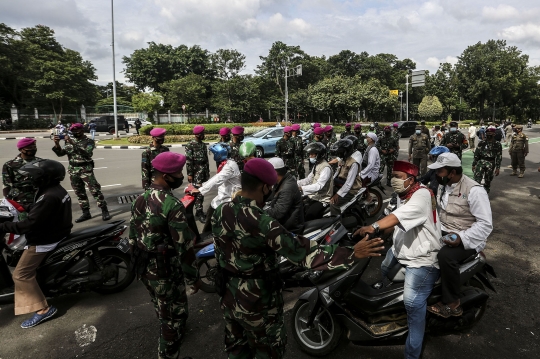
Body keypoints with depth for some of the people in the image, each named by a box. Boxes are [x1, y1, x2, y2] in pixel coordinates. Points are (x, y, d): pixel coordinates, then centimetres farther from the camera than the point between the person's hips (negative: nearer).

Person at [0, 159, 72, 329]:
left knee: (21, 274, -4)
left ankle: (43, 309, -2)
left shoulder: (49, 197, -29)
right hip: (56, 231, 11)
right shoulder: (58, 190, 3)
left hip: (45, 239, -11)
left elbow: (29, 225, -28)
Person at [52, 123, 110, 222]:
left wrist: (73, 143, -27)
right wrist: (57, 144, -12)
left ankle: (104, 211, 0)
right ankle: (86, 213, 19)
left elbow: (87, 153, -23)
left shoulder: (89, 141, -6)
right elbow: (60, 153, 6)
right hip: (73, 171, 6)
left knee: (95, 191, -7)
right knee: (80, 193, 10)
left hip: (86, 170, -6)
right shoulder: (70, 141, 10)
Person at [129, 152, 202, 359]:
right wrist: (193, 277, -13)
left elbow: (133, 237, 8)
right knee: (174, 315, 12)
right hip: (166, 272, -8)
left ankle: (168, 337, 55)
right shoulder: (173, 205, -26)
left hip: (144, 269, 9)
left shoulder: (140, 200, -1)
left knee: (162, 310, 31)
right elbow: (184, 247, -24)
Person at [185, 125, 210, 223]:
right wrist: (189, 174, -15)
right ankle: (199, 212, 2)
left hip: (204, 172, 7)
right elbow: (188, 161, -13)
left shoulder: (203, 144, 11)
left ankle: (199, 211, 21)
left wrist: (208, 171, 15)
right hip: (196, 172, -7)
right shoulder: (190, 145, -10)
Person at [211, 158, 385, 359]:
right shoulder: (261, 223, -31)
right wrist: (351, 254, -30)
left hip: (228, 295, 7)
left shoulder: (220, 212, -8)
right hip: (257, 301, -6)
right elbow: (300, 251, -33)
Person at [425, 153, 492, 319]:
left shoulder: (474, 190, -18)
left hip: (466, 239, -8)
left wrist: (462, 238, -30)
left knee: (446, 256, -34)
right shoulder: (443, 185, 6)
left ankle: (451, 303, -17)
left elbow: (486, 224, -21)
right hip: (443, 232, 8)